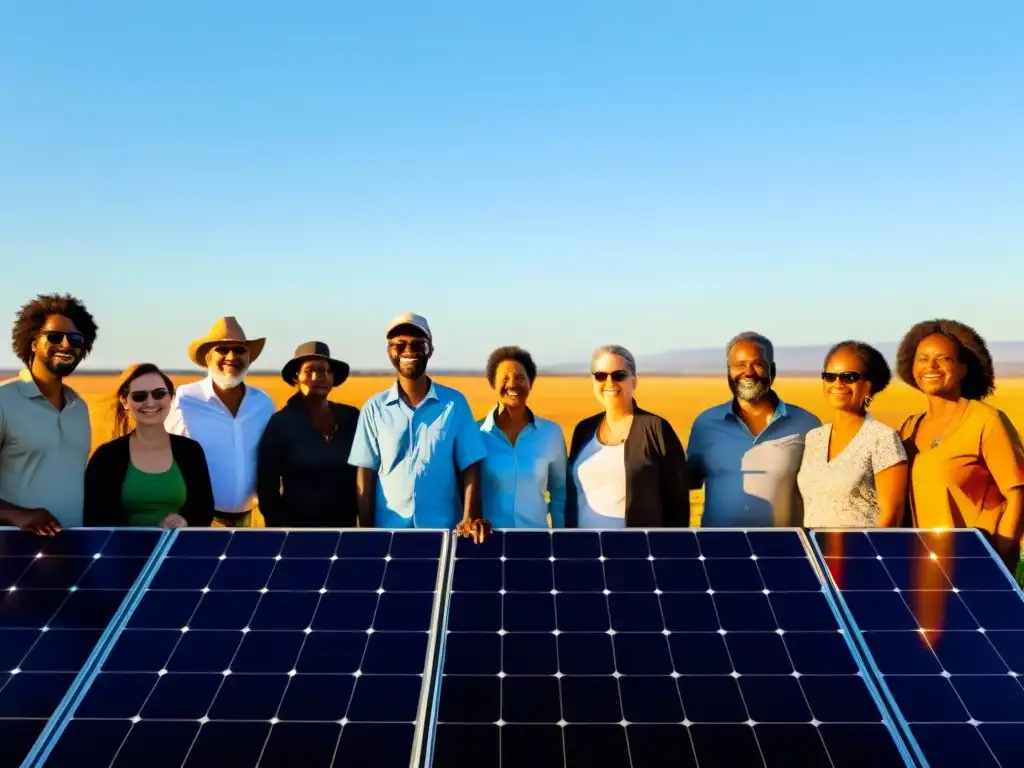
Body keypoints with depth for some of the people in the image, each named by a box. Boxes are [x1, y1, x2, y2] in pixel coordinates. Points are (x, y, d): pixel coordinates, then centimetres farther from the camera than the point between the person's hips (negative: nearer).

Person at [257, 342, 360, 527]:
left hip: (345, 525, 3)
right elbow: (267, 487, -4)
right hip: (298, 526, -3)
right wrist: (278, 528, -7)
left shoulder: (352, 418, 3)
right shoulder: (280, 423, -5)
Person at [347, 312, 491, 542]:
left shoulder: (455, 402, -2)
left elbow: (469, 467, -2)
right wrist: (366, 531, 0)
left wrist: (470, 518, -14)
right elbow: (365, 475, 3)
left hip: (445, 530, -1)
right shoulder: (374, 408, 1)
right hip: (388, 529, 1)